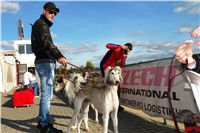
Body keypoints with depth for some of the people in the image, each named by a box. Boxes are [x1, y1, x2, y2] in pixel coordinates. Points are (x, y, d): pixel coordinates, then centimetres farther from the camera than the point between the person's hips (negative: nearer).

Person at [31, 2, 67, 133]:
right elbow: (46, 42, -26)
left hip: (45, 61, 11)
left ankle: (43, 121, 24)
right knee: (46, 94, -10)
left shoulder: (43, 24, 26)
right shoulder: (41, 24, -6)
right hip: (45, 62, -11)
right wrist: (59, 55, -41)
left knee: (47, 94, 15)